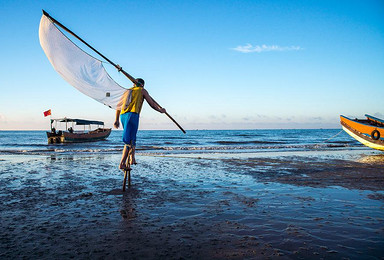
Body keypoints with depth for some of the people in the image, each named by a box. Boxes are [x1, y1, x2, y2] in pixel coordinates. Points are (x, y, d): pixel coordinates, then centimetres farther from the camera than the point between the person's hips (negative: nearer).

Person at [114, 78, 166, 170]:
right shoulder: (142, 90, 17)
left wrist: (116, 120, 30)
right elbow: (152, 103, 18)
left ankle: (132, 158, 10)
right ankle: (122, 163, -16)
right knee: (129, 141, -9)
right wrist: (160, 110, 34)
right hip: (132, 114, -6)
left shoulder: (127, 91, 30)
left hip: (122, 115, 6)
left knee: (132, 138, 20)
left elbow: (118, 106, 26)